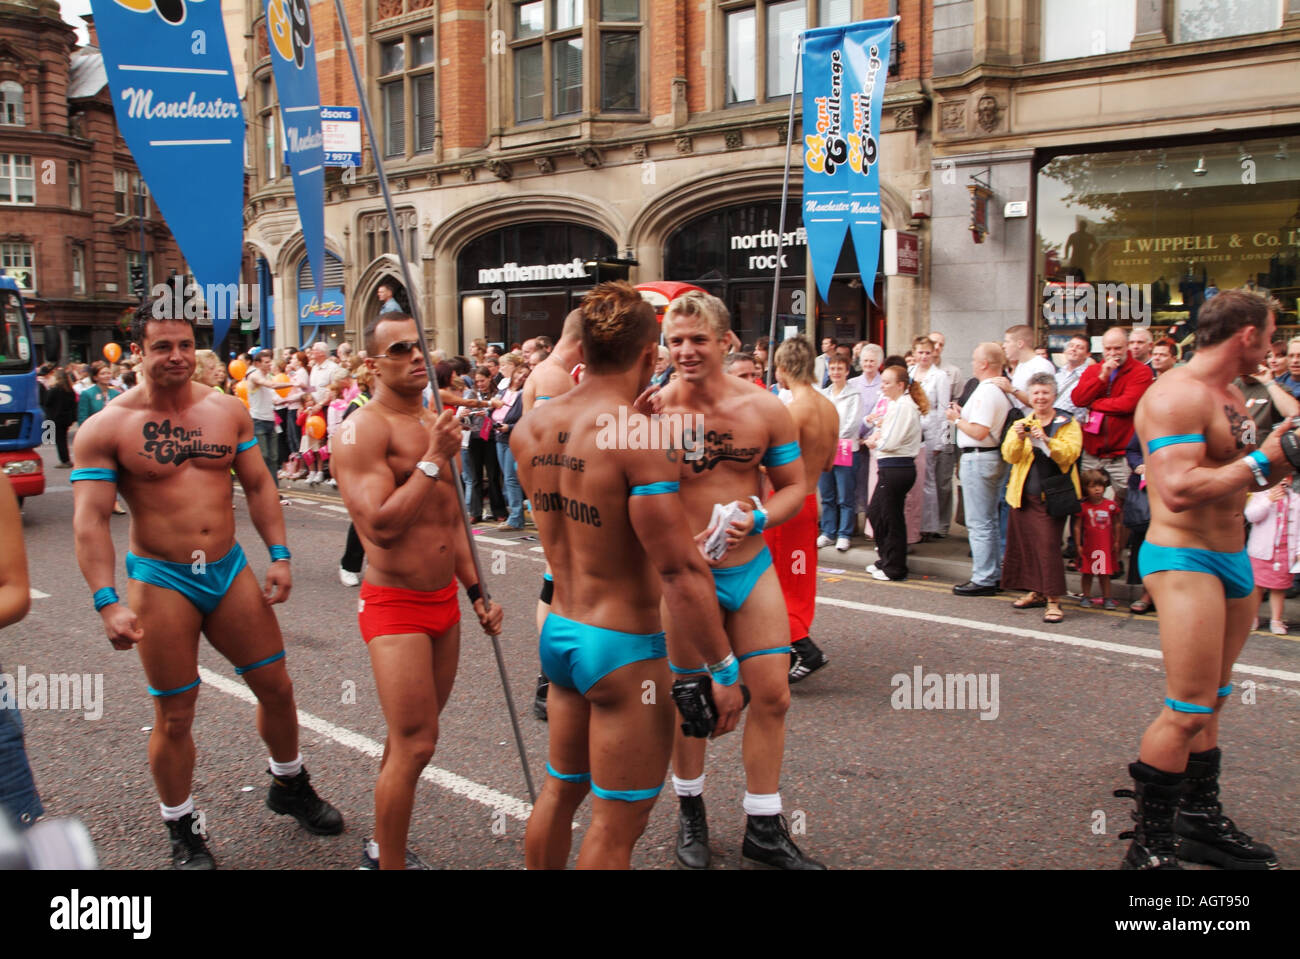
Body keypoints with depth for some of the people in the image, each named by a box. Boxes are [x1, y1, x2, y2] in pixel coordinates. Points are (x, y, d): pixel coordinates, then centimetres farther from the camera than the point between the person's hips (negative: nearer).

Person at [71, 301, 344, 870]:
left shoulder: (228, 411, 3)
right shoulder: (106, 428, -9)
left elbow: (258, 486, 8)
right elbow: (89, 520, -13)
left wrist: (279, 556, 0)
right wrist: (108, 603, -21)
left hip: (229, 570, 4)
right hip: (160, 581, -3)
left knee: (276, 688, 11)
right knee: (174, 716, 6)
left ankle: (289, 786, 37)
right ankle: (182, 831, 25)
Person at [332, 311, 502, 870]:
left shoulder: (435, 425, 12)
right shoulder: (364, 430, -14)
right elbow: (381, 525, -25)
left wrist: (476, 593, 17)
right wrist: (434, 460, -20)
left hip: (444, 600, 8)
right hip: (395, 607, -8)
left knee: (412, 738, 16)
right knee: (414, 744, -9)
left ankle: (382, 849, 31)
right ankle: (391, 865, 7)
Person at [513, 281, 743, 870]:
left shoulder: (532, 427, 1)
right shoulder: (638, 437, -21)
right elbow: (680, 569, -23)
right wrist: (724, 671, -15)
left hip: (559, 634, 8)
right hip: (624, 649, -7)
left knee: (559, 790, 24)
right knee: (617, 825, 7)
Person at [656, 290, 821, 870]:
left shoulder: (765, 409, -3)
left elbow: (795, 486, 5)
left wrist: (757, 518, -15)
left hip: (751, 567, 3)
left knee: (772, 695, 4)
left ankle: (764, 828, 21)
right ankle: (690, 812, 34)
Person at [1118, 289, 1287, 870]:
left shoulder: (1229, 395, 14)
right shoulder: (1177, 395, -17)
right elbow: (1178, 490, -28)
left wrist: (1281, 457, 8)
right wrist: (1262, 461, -20)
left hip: (1233, 560, 10)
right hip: (1183, 560, -10)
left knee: (1211, 702, 17)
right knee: (1188, 711, -11)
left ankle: (1200, 822, 30)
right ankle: (1150, 845, 1)